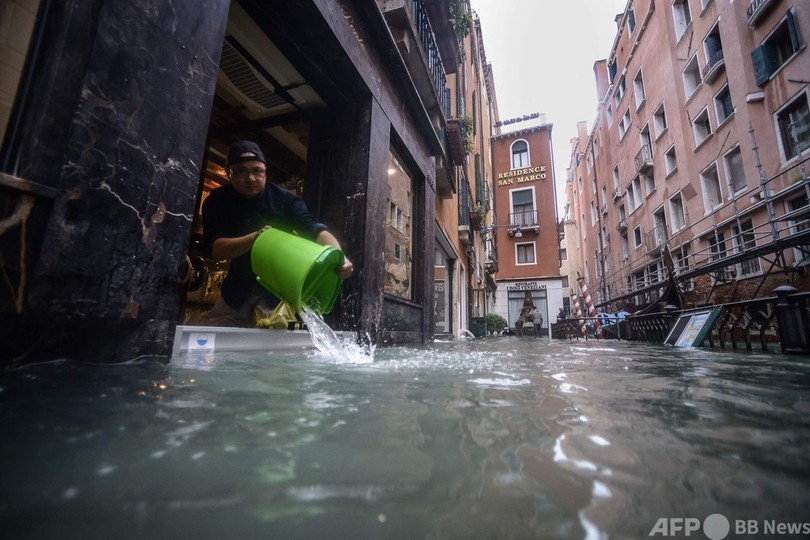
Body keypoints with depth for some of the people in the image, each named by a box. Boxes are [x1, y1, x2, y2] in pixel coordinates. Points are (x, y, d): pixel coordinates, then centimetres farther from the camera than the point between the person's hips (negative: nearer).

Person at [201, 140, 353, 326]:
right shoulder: (217, 202, -8)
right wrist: (255, 238, -38)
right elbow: (216, 250, -19)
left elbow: (316, 230, -28)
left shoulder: (284, 199, -14)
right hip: (239, 289, 3)